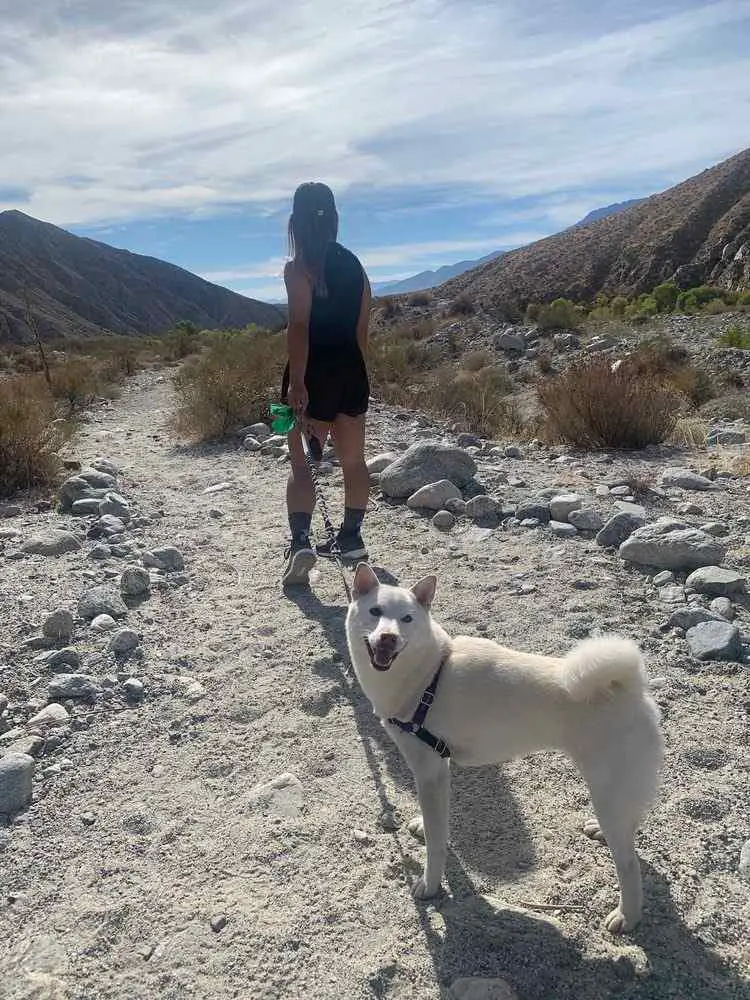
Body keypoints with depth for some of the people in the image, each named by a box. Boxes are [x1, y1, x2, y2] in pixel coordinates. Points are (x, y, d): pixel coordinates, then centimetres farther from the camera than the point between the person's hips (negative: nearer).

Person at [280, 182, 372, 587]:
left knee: (302, 463, -2)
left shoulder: (298, 267, -8)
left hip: (315, 372, -6)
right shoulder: (353, 265, 10)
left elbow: (299, 328, -19)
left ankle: (301, 542, -15)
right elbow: (362, 330, 12)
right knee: (353, 459, 14)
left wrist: (296, 382, -21)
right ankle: (351, 538, 26)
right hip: (351, 371, 6)